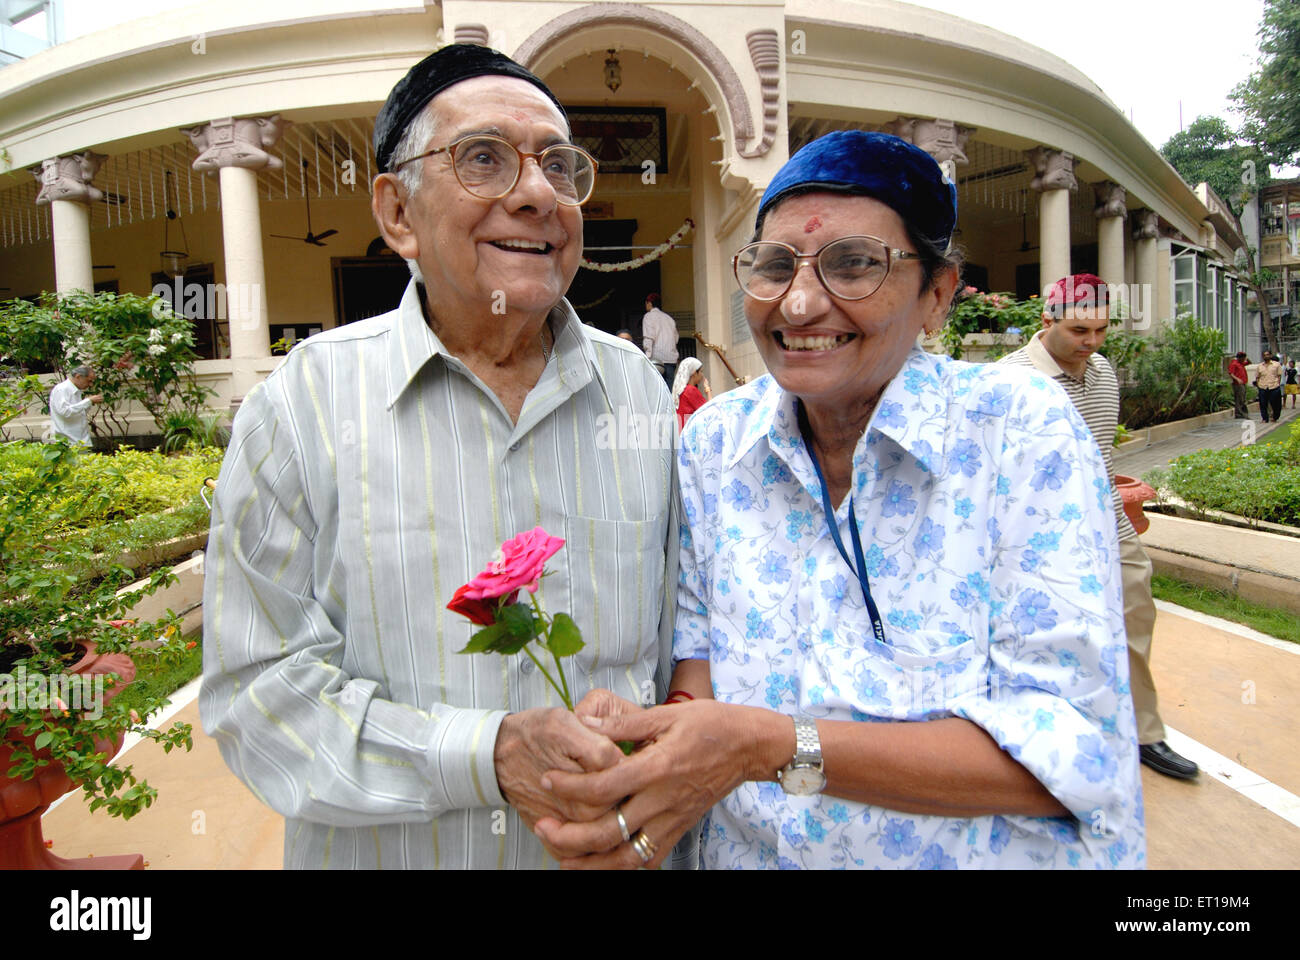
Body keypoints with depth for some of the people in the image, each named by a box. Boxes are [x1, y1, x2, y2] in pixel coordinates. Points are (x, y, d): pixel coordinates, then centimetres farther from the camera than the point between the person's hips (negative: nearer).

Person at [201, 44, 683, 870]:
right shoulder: (306, 403, -13)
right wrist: (490, 755, -25)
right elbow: (261, 690, -13)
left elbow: (684, 640, -1)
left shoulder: (640, 390, -6)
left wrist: (640, 757, -19)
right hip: (381, 849, -1)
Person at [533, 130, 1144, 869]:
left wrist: (774, 747, -33)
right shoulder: (715, 441, -9)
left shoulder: (1023, 429, -20)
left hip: (994, 853, -2)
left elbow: (1075, 748, -23)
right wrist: (674, 748, -23)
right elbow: (697, 640, -2)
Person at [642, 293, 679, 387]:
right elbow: (676, 338, 19)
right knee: (670, 388, 2)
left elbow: (649, 338, -9)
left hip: (657, 358, -6)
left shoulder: (649, 316, 2)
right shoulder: (669, 318, 21)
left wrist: (648, 356, -14)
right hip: (672, 358, 6)